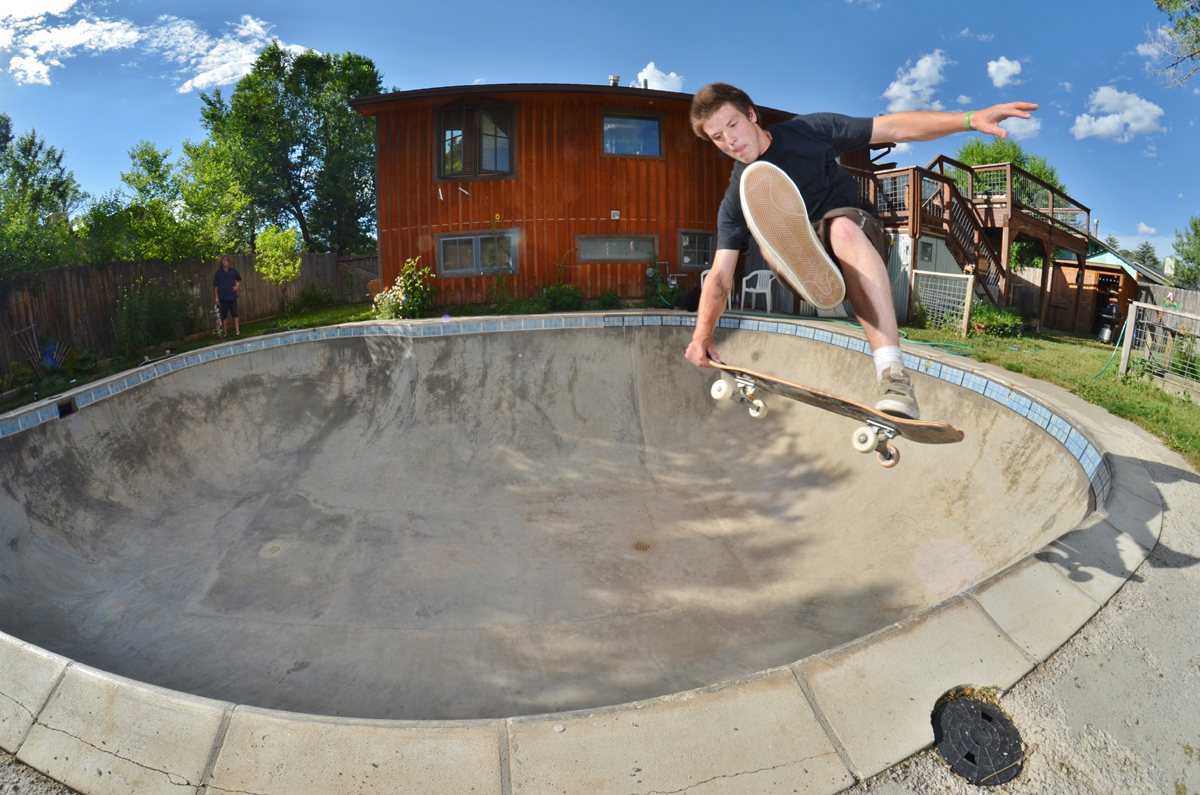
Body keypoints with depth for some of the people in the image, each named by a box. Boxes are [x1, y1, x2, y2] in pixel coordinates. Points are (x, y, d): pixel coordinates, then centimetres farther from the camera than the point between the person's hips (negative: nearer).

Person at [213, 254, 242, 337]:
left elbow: (239, 279, 19)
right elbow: (215, 286, 2)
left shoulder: (233, 270, 3)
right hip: (222, 297, -1)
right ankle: (225, 333, 10)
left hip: (232, 296, 1)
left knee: (235, 315, -1)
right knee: (224, 316, 4)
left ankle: (237, 331, 1)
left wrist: (237, 286, -2)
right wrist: (216, 297, -3)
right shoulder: (218, 273, -1)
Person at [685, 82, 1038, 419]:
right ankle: (811, 275, -58)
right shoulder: (736, 199, -3)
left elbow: (894, 129, -7)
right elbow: (720, 275, -11)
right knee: (755, 204, -25)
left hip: (861, 242, -1)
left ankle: (893, 374, -49)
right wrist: (702, 332, -26)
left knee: (842, 225, -38)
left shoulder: (807, 131, -4)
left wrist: (971, 119, -19)